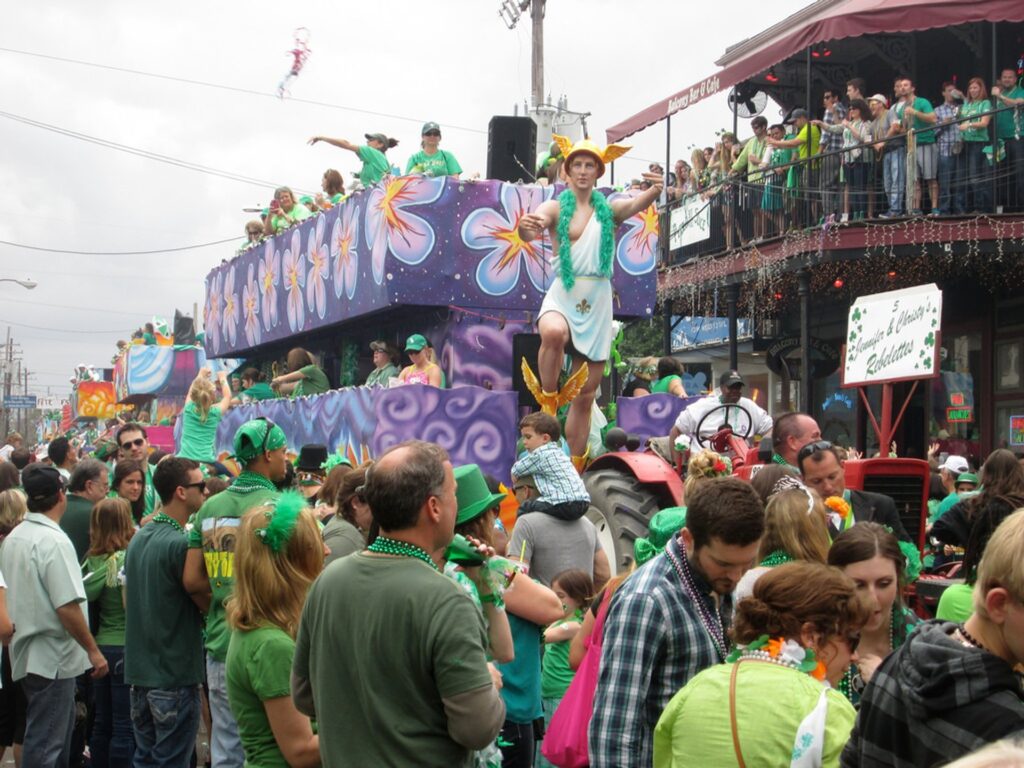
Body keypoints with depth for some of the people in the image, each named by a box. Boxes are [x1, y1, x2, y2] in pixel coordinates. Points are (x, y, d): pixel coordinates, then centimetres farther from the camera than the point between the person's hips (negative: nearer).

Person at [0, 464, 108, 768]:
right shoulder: (54, 541, -19)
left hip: (26, 653, 9)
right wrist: (93, 650, -14)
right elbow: (67, 607, -23)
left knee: (54, 741, 20)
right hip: (53, 658, -9)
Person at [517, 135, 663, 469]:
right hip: (563, 294, -3)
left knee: (585, 397, 7)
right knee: (554, 333, -40)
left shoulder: (609, 210, 9)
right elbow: (530, 231, -15)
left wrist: (655, 191, -33)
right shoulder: (556, 207, 3)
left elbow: (637, 204, -10)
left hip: (598, 302, 3)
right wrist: (525, 227, -40)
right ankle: (548, 400, -18)